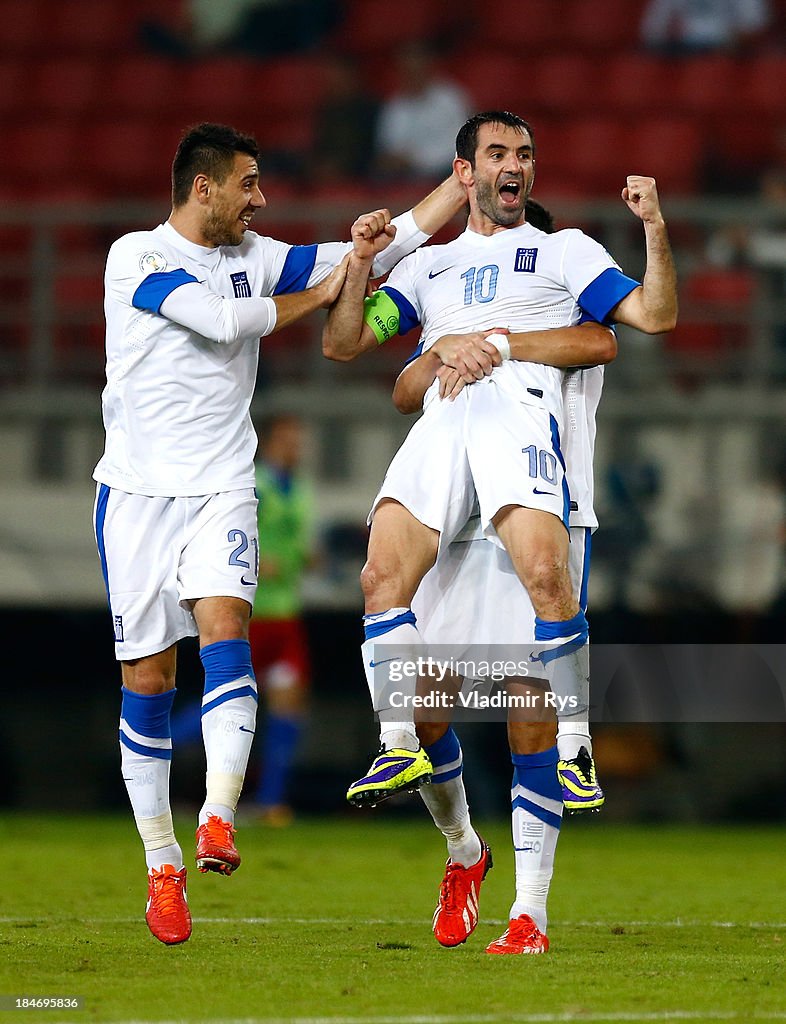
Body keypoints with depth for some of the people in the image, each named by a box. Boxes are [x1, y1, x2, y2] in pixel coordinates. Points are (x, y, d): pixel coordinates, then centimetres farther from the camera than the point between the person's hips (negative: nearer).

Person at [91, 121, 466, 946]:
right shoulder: (135, 257, -4)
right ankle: (161, 867, 9)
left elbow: (382, 249, 11)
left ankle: (218, 818, -34)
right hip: (138, 488, -3)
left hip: (221, 489, 3)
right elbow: (220, 320, -15)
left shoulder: (254, 258, 11)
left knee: (225, 629, -22)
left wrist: (468, 181, 5)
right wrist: (319, 294, -3)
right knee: (147, 678, 0)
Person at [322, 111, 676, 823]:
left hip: (522, 405, -3)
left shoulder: (566, 250, 24)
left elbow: (656, 315, 14)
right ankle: (402, 748, -9)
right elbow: (341, 344, 25)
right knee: (383, 577, -17)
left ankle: (573, 752, -16)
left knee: (545, 574, -27)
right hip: (439, 418, 3)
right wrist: (360, 267, 9)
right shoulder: (428, 265, 32)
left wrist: (655, 227, 1)